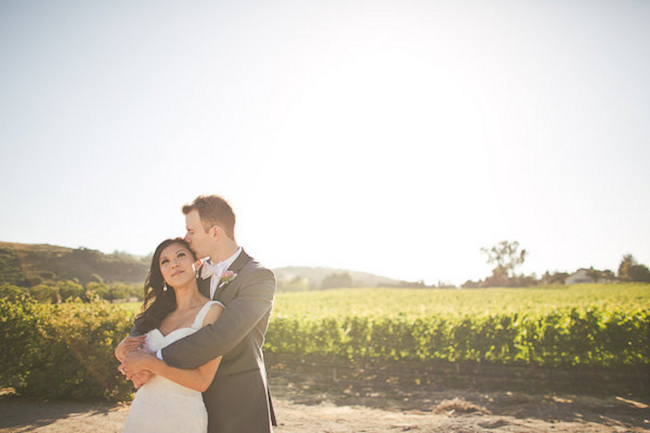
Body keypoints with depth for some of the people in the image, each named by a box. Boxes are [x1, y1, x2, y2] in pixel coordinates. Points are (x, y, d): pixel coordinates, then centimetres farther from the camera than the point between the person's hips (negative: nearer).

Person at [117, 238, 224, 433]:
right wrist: (122, 353, -6)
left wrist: (149, 362, -17)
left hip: (181, 417, -5)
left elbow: (202, 381, -18)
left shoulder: (212, 310, -11)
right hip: (140, 412, 5)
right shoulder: (160, 313, 7)